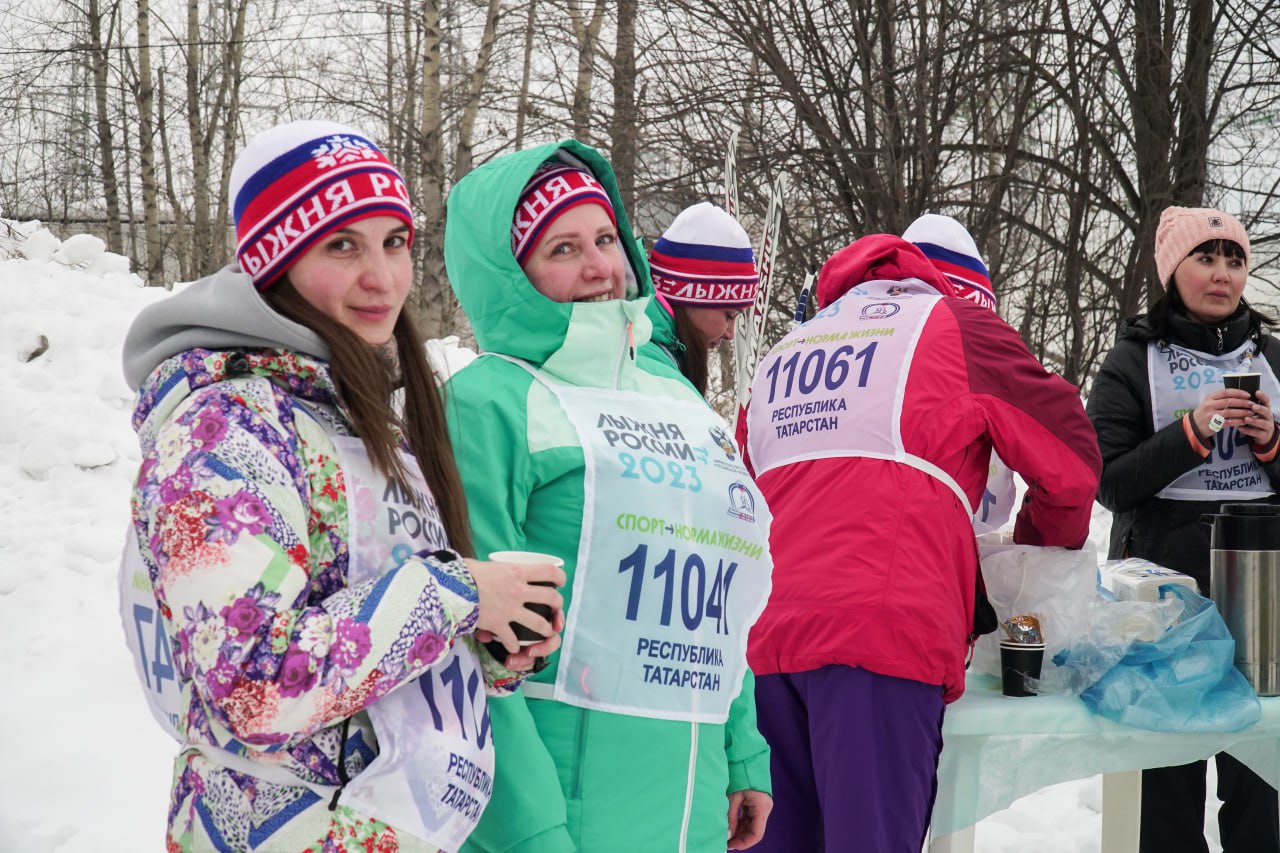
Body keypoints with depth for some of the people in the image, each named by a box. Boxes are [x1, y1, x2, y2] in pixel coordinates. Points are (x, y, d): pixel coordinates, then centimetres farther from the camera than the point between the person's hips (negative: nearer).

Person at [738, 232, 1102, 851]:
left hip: (764, 636, 6)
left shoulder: (781, 355, 27)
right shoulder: (954, 326, 10)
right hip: (883, 630, -6)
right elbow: (1069, 457, 8)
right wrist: (1035, 551, 26)